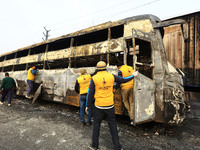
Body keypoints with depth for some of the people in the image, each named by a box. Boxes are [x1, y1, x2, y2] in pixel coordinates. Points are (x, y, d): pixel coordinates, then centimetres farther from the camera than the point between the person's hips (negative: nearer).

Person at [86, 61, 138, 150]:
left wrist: (88, 106, 4)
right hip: (110, 106, 2)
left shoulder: (94, 78, -8)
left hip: (99, 106, -1)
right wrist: (133, 76, 25)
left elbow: (90, 93, -6)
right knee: (113, 126, 13)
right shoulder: (111, 76, -3)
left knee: (96, 125, 15)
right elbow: (123, 80, 8)